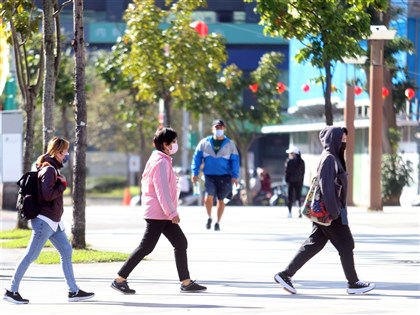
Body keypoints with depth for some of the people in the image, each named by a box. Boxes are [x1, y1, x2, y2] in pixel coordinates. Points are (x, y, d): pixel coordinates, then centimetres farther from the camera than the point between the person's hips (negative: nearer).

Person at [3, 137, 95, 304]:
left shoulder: (54, 168, 14)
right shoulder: (49, 169, -15)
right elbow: (48, 194, -24)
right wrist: (63, 185, -13)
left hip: (54, 221, 10)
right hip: (45, 220, -10)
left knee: (66, 251, 8)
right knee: (31, 255, -6)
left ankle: (73, 291, 9)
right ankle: (11, 291, -1)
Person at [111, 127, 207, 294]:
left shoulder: (159, 160, 16)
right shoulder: (161, 162, -15)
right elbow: (162, 190, -21)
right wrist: (172, 213, -22)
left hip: (162, 214, 11)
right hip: (158, 213, -11)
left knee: (180, 243, 8)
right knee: (146, 247, -8)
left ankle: (186, 283, 10)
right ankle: (119, 279, -3)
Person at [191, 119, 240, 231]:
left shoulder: (230, 144, 4)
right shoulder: (204, 143, 5)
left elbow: (235, 161, 4)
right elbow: (197, 158, 6)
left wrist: (235, 176, -4)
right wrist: (195, 173, -2)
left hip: (224, 177, 1)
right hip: (209, 176, -1)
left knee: (221, 199, 6)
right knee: (209, 196, -19)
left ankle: (218, 222, 23)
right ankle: (209, 217, 5)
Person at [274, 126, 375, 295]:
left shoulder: (334, 158, 16)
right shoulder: (329, 159, -16)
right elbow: (327, 186, -22)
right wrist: (333, 212, -24)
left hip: (326, 211, 10)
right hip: (328, 211, -10)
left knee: (313, 244, 8)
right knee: (345, 245, -1)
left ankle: (285, 275, 6)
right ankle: (353, 283, 8)